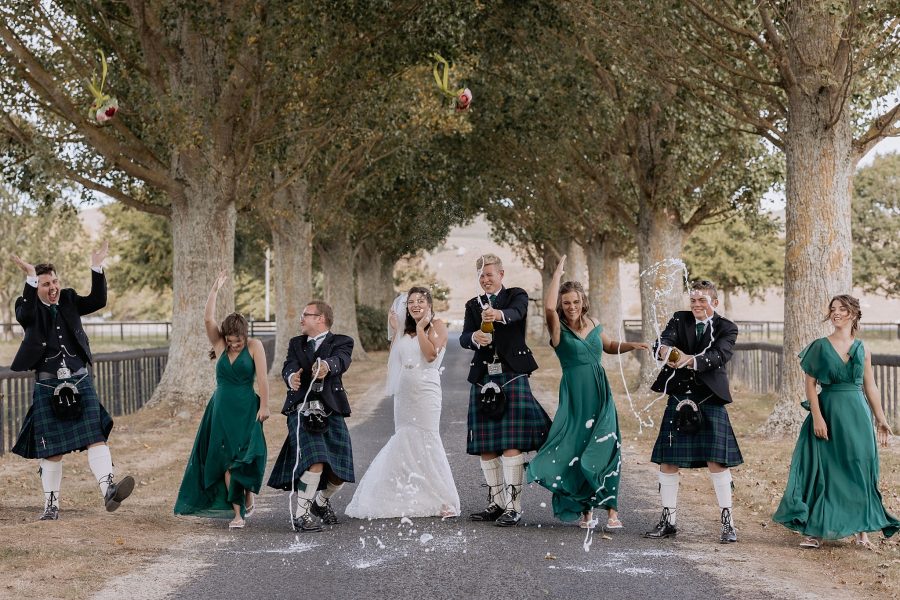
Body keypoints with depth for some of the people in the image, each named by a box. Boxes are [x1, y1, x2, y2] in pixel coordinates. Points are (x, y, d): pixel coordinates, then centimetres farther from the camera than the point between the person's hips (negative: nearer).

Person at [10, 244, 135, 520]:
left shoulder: (69, 300, 9)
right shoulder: (29, 306, 0)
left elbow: (97, 301, -4)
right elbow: (26, 315, -23)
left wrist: (96, 268, -14)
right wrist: (30, 279, -32)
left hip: (80, 382, 2)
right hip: (47, 386, -2)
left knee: (96, 436, -14)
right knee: (51, 449, 4)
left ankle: (108, 489, -26)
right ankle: (51, 504, 16)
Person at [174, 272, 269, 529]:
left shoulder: (254, 346, -4)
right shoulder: (220, 345, 4)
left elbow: (262, 378, -9)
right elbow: (208, 319, -8)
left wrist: (264, 406, -14)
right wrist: (215, 290, -10)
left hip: (247, 411, -3)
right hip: (222, 410, 3)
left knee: (247, 457, -10)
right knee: (227, 461, 1)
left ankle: (248, 498, 17)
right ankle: (237, 513, 4)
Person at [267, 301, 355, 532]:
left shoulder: (341, 342, 6)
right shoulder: (296, 343, 15)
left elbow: (340, 361, -18)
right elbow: (289, 366, -5)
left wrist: (326, 366, -43)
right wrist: (291, 377, -31)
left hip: (331, 411, 0)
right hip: (302, 410, 0)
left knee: (340, 472, 2)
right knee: (315, 463, -22)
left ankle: (322, 501, 33)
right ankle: (300, 515, -10)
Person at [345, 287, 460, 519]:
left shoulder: (436, 325, 0)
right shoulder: (406, 330, 18)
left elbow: (431, 354, -15)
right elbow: (393, 361, 14)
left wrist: (420, 328, -9)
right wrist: (396, 330, 13)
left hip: (425, 392, -7)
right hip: (403, 393, 7)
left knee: (427, 442, -12)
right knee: (405, 443, 7)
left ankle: (446, 502, -9)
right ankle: (412, 501, 15)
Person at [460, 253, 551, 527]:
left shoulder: (516, 295, 4)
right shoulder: (473, 305, 15)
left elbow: (517, 313, -20)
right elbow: (464, 338, 0)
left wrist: (500, 315, -43)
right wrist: (475, 338, -24)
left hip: (512, 376, -4)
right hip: (483, 378, 5)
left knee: (511, 443, -11)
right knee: (485, 446, 6)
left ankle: (514, 506, -10)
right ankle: (496, 503, 16)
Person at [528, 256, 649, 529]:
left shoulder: (593, 325, 10)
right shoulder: (558, 329, -4)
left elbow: (610, 347, 29)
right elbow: (548, 307, -26)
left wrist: (631, 345, 11)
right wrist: (558, 272, -18)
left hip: (600, 396, 3)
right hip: (574, 398, -3)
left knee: (605, 451, -6)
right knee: (577, 453, 1)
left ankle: (611, 509, -5)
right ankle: (586, 510, 15)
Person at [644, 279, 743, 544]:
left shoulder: (726, 328, 1)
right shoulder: (679, 320, 8)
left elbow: (720, 355, -17)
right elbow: (661, 343, -9)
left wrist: (690, 360, -34)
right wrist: (666, 350, -35)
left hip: (710, 401, -3)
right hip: (679, 400, 3)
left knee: (717, 461, -7)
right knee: (667, 461, 5)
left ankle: (728, 522, 2)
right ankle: (668, 520, 17)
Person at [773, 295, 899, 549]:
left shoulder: (862, 350, 7)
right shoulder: (820, 346, 0)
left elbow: (870, 387, 11)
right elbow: (810, 384, -2)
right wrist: (817, 416, -11)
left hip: (857, 413, 2)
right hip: (828, 412, -2)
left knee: (859, 469, 3)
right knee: (823, 470, 0)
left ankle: (861, 529, 12)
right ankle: (816, 530, 7)